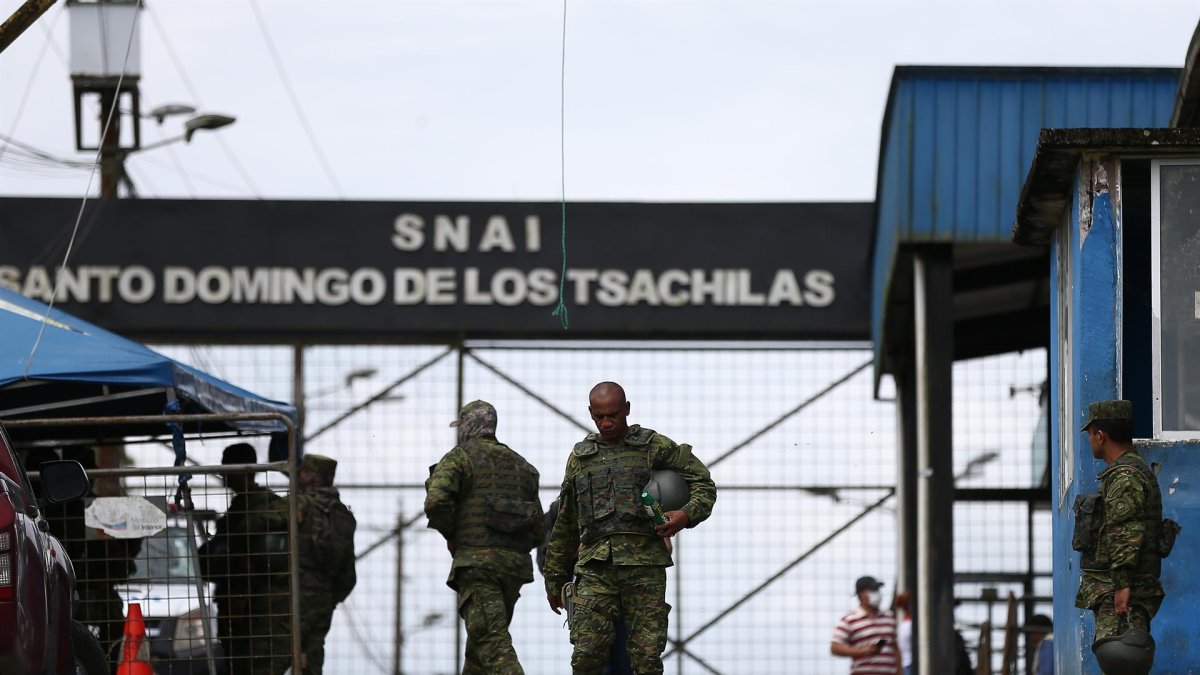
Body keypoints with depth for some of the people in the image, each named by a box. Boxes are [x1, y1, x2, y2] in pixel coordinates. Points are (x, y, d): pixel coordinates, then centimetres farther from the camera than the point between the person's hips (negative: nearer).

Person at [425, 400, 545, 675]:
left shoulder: (460, 458, 1)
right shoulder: (522, 466, 20)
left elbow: (436, 501, -16)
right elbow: (538, 531, 18)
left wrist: (450, 535, 2)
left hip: (476, 561, -6)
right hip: (516, 564, 6)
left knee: (492, 643, -15)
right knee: (481, 641, 19)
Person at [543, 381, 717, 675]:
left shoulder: (655, 446, 9)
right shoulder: (580, 457, 18)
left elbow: (703, 484, 9)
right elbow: (565, 525, 24)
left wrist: (687, 514, -13)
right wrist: (555, 580, 24)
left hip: (645, 564, -2)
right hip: (596, 569, 2)